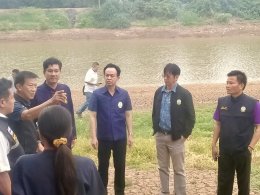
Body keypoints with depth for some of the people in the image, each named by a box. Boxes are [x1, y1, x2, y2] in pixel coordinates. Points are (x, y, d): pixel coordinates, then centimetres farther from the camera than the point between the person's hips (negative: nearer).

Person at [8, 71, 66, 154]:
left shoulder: (27, 103, 8)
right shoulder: (14, 104, -21)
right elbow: (27, 115, -44)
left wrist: (38, 143, 7)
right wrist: (51, 101, -57)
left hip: (31, 152, 9)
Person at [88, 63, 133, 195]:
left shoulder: (124, 94, -3)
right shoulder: (97, 94, -8)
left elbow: (128, 115, 3)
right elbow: (93, 116, -7)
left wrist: (130, 134, 1)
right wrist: (94, 137, -12)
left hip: (120, 137, 1)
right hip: (103, 138, -1)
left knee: (120, 166, 11)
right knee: (103, 166, 12)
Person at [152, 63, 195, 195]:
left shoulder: (184, 94, -11)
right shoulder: (159, 92, 4)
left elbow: (191, 117, -8)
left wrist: (185, 134, -10)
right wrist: (155, 128, 8)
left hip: (176, 137, -5)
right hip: (160, 136, 5)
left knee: (178, 170, 6)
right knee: (162, 168, 15)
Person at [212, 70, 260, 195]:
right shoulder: (222, 102, -1)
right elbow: (218, 124, 6)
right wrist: (214, 145, 4)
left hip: (243, 152, -3)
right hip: (224, 151, 3)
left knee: (243, 183, 15)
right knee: (223, 183, 12)